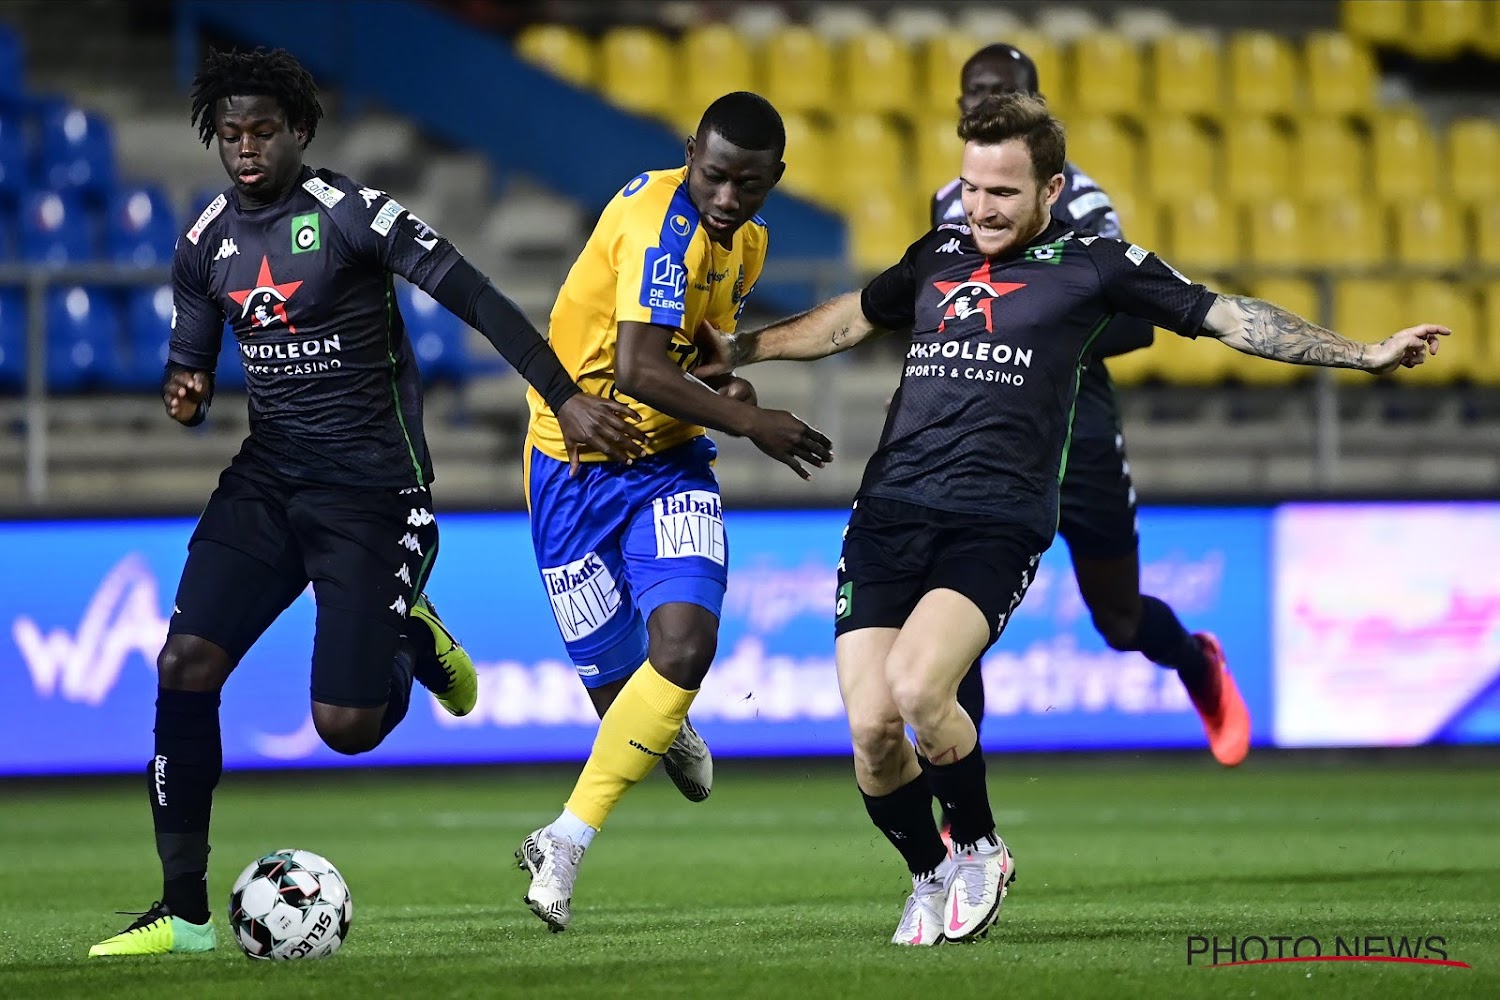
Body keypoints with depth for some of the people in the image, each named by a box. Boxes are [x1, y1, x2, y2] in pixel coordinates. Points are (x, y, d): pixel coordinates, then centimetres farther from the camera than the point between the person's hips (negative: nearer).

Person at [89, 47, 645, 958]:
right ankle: (185, 912, -5)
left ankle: (409, 642, 27)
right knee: (185, 665, -13)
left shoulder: (351, 213, -13)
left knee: (345, 726, -11)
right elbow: (193, 364, 16)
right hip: (268, 480, 5)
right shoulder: (207, 243, 6)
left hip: (372, 489, -5)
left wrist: (566, 398, -21)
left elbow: (477, 300, -15)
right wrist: (186, 395, -10)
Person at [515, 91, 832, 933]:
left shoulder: (747, 239, 6)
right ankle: (668, 733, 38)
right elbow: (636, 371, -30)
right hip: (576, 464, -6)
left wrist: (722, 381, 1)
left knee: (686, 646, -19)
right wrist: (749, 421, -22)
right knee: (618, 690, -2)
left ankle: (566, 842, -8)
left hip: (670, 463, 6)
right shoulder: (661, 220, -22)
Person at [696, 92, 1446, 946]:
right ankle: (930, 879, 18)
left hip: (996, 523, -4)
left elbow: (1226, 317, 7)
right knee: (871, 725, -10)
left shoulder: (1092, 263, 6)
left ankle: (980, 850, 1)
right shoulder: (938, 254, 18)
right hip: (890, 513, 4)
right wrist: (740, 350, 36)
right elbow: (851, 320, 36)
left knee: (916, 685, -27)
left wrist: (1364, 354, 2)